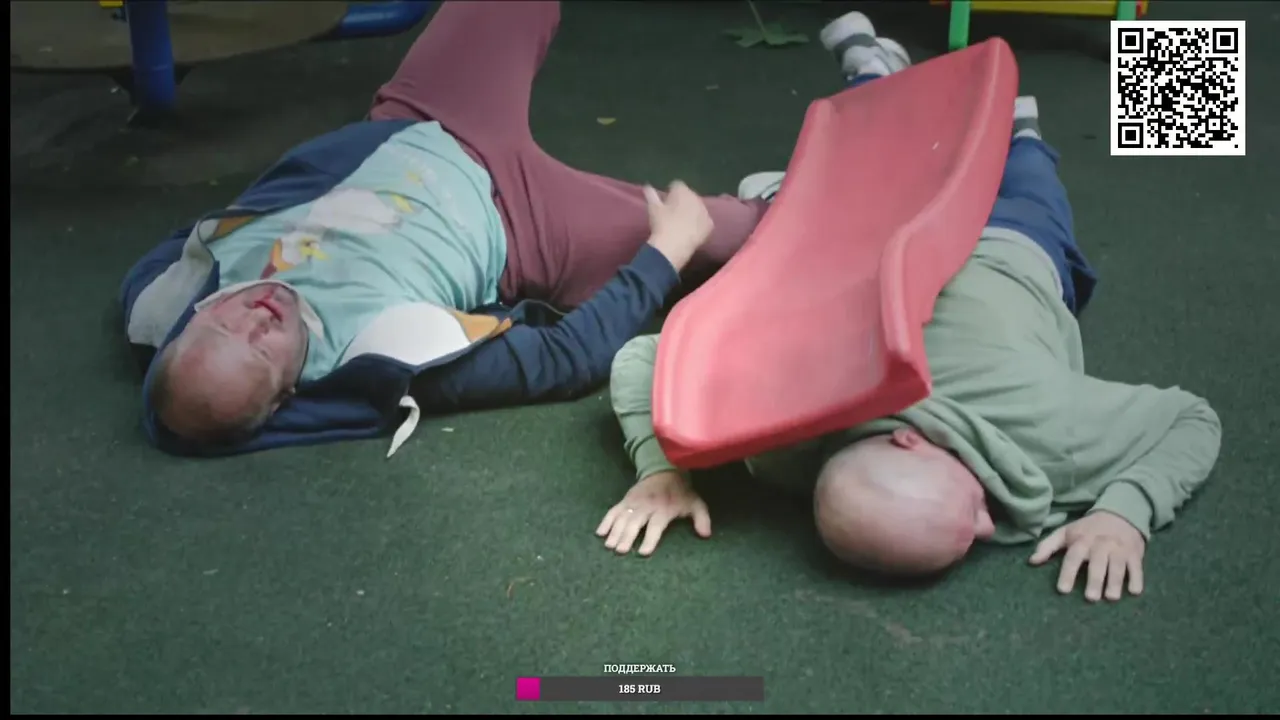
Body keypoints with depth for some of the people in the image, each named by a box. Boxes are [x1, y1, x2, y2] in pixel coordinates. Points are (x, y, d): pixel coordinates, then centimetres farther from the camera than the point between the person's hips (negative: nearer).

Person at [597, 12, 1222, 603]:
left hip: (1010, 254, -1)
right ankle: (870, 68, 60)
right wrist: (661, 467, -49)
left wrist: (1126, 512, -48)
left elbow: (1194, 418, -30)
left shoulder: (1046, 431, -48)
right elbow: (640, 358, -33)